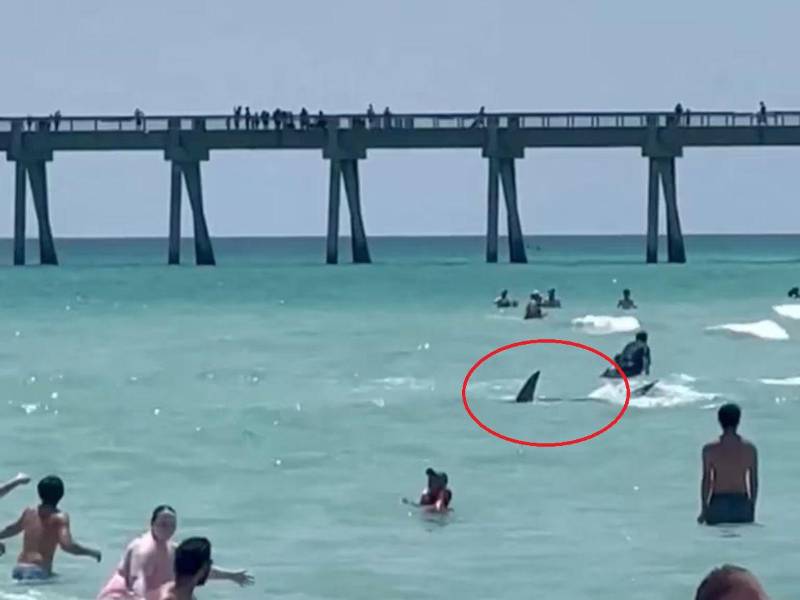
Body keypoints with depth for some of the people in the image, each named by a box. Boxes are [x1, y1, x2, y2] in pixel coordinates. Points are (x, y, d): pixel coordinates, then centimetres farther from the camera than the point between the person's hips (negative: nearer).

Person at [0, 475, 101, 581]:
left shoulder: (29, 512, 15)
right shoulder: (60, 517, -2)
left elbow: (11, 530, 34)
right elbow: (67, 545, -14)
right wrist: (92, 552, -1)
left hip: (19, 568, 5)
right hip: (40, 570, -5)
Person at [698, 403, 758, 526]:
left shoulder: (709, 449, -6)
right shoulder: (749, 448, -1)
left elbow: (706, 481, -4)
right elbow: (754, 482, 3)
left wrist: (704, 510, 4)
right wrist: (752, 509, 14)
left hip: (718, 504, -2)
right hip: (741, 505, 2)